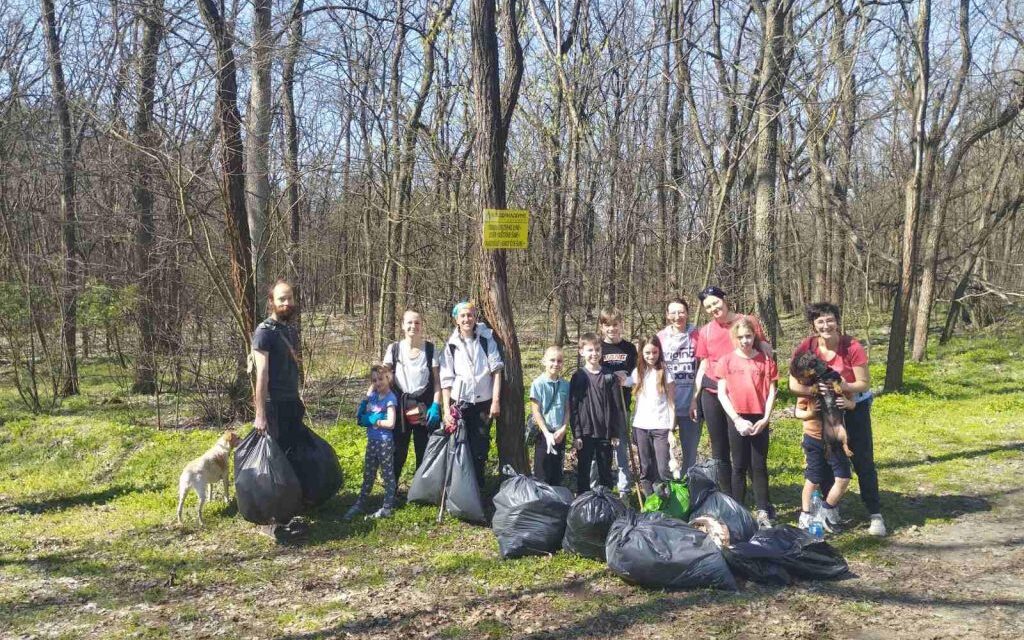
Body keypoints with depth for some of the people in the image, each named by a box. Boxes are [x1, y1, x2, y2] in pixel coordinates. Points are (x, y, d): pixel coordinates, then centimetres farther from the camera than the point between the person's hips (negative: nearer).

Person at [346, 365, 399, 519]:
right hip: (372, 441, 7)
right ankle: (359, 504, 26)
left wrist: (373, 421, -12)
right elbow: (361, 415, 11)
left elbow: (390, 423, -20)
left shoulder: (390, 398, -13)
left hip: (385, 442, -7)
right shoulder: (373, 394, 7)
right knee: (368, 475, 17)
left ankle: (387, 508, 11)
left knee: (388, 475, 4)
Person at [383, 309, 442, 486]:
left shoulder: (430, 349, 1)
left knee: (424, 450, 6)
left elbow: (437, 380, 1)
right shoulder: (394, 349, 2)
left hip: (424, 405, 0)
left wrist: (436, 405, -9)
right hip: (400, 405, 0)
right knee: (398, 450, 2)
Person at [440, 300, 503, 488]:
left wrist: (496, 400, -10)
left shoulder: (486, 339, -1)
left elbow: (496, 370, -3)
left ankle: (478, 485, 17)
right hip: (459, 402, 0)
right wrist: (446, 410, -6)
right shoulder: (451, 345, 1)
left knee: (480, 448, 3)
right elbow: (446, 380, 0)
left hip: (483, 402, 0)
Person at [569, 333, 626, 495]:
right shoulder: (578, 377, -2)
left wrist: (616, 433, 0)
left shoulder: (609, 377, 2)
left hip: (605, 433, 1)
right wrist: (576, 434, -7)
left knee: (605, 472, 11)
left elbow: (617, 406, 3)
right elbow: (573, 408, -2)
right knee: (583, 471, 7)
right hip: (585, 433, -1)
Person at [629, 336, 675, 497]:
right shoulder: (638, 372, 8)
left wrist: (671, 429, -7)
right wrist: (633, 428, 7)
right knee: (646, 471, 7)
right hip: (641, 427, 3)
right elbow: (636, 401, 12)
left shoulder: (665, 372, -1)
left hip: (661, 427, -3)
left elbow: (671, 403, -1)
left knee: (663, 470, -9)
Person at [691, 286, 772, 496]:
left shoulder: (748, 322, -2)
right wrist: (695, 397, 12)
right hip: (711, 393, 3)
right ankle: (726, 496, 21)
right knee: (719, 449, 9)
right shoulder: (705, 331, 7)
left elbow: (766, 353, 2)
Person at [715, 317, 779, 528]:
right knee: (739, 467, 7)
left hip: (760, 420, 0)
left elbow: (771, 392, 2)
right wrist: (737, 420, -9)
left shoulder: (765, 361, 2)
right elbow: (722, 393, -2)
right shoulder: (726, 361, 0)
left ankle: (763, 511, 9)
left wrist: (765, 419, -7)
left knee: (759, 467, 4)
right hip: (737, 420, 0)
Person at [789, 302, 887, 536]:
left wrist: (845, 387, -34)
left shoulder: (852, 347, -24)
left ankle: (875, 514, 6)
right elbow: (794, 384, -18)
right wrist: (820, 390, -31)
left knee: (863, 462, -2)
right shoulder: (805, 348, -17)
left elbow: (864, 383, -18)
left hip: (855, 407, -3)